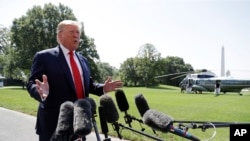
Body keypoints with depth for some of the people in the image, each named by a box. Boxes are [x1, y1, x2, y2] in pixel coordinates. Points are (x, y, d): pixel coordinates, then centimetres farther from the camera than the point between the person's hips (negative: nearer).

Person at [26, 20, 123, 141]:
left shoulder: (83, 60, 15)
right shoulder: (44, 57, -6)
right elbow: (32, 84, -10)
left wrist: (102, 88, 2)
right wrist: (41, 92, -33)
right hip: (54, 122, -6)